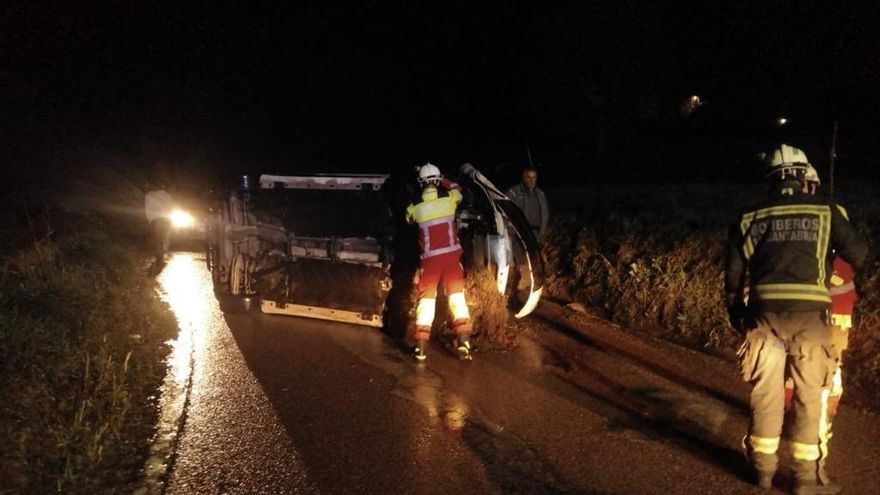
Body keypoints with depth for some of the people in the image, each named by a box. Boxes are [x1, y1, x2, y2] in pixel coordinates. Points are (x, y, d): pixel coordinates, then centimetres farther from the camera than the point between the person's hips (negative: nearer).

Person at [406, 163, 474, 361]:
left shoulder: (415, 207, -5)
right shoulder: (450, 198, -4)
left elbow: (409, 220, 18)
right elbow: (457, 188, 20)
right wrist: (441, 180, 28)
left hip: (429, 258, 0)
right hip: (451, 254, 0)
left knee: (427, 297, 7)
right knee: (457, 294, 7)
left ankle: (421, 345, 4)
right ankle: (463, 339, -3)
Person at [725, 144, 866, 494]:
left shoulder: (749, 218, 8)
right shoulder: (825, 211, 3)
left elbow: (733, 274, 9)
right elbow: (859, 253, 10)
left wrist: (736, 315, 20)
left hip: (765, 313, 2)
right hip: (808, 314, -2)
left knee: (766, 391, 12)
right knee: (810, 394, 9)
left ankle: (764, 466, 23)